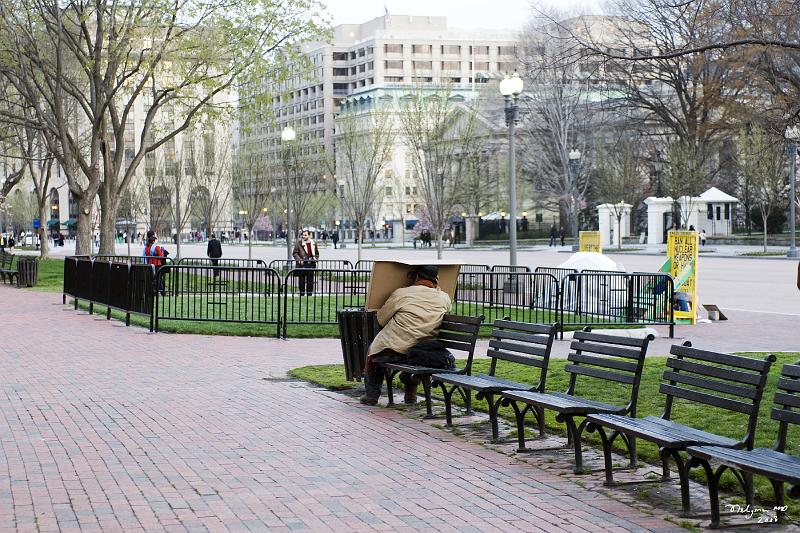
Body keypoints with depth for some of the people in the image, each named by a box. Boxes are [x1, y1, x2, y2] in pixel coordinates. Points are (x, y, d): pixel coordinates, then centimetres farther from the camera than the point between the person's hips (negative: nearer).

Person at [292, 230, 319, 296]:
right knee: (302, 280, 1)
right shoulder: (298, 243, 0)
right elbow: (294, 253, -2)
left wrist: (316, 258, 6)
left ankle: (309, 294, 13)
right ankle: (302, 295, 7)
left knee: (310, 281, 5)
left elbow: (317, 253, 23)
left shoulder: (314, 243, 10)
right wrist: (299, 260, -15)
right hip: (302, 265, -3)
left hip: (311, 264, 3)